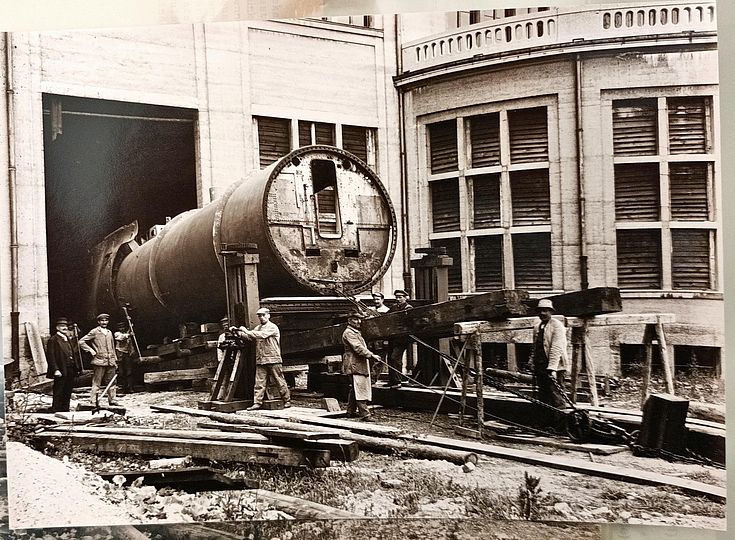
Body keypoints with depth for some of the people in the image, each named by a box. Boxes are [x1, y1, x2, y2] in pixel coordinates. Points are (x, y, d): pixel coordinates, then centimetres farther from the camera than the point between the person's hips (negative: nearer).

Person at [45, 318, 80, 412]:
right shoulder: (53, 340, -7)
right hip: (60, 372, -8)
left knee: (68, 393, 12)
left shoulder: (67, 339, 19)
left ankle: (66, 410, 20)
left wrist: (76, 368, 14)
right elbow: (50, 356, -14)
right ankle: (56, 411, 3)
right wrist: (55, 370, -21)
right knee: (58, 393, -2)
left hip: (70, 371, 8)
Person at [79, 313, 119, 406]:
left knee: (112, 383, 10)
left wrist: (115, 360, 18)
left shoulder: (110, 332, 17)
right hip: (99, 361, -5)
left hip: (110, 362, 6)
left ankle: (112, 400, 19)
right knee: (96, 383, -3)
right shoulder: (94, 332, -1)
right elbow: (81, 342, -1)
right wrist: (90, 350, -7)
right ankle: (94, 402, 0)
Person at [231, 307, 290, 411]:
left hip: (273, 359, -6)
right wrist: (238, 331, -4)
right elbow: (249, 337, 10)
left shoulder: (272, 327, -5)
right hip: (260, 360, 6)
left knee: (280, 381, 1)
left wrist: (247, 331, -19)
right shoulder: (258, 328, 19)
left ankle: (287, 401, 10)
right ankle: (257, 403, -1)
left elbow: (262, 335, -19)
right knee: (259, 383, -1)